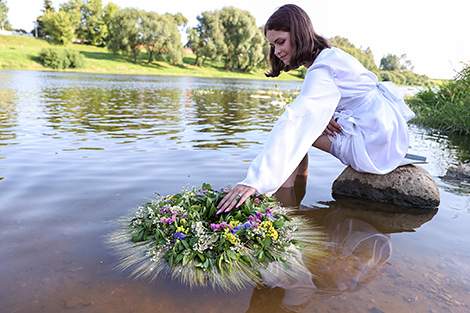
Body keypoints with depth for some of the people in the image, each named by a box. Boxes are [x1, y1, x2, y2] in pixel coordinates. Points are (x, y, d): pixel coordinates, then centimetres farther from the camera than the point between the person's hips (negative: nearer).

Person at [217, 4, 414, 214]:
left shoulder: (322, 70, -20)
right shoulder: (331, 55, 10)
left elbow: (295, 120, -33)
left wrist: (255, 180, -39)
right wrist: (321, 115, -11)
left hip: (378, 143, -10)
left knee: (296, 131, -14)